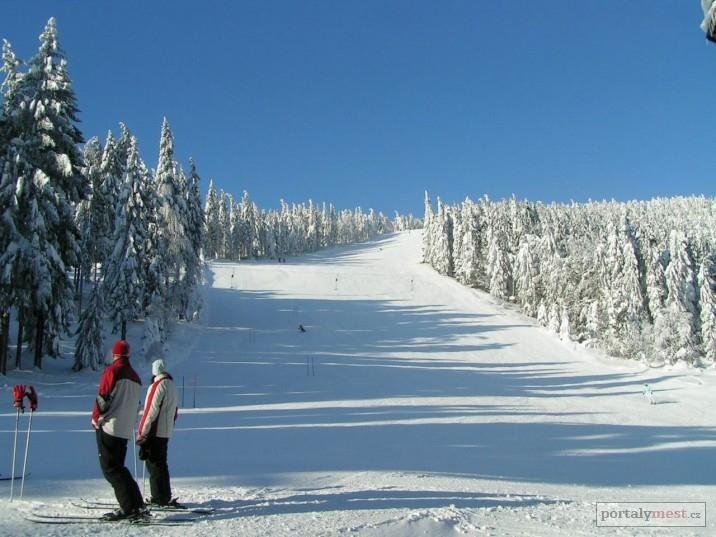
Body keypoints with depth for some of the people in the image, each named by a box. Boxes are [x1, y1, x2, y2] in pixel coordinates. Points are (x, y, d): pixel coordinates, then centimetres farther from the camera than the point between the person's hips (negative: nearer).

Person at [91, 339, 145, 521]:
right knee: (118, 467, 16)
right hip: (125, 430, 8)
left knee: (111, 468, -4)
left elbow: (103, 397, -13)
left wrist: (96, 418, 1)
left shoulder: (113, 371, -8)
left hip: (109, 426, -8)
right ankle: (137, 505, 10)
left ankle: (130, 507, -11)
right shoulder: (135, 376, 15)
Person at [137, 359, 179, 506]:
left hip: (155, 432, -9)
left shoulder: (158, 385, -14)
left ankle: (160, 498, -2)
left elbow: (151, 411, -18)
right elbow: (174, 411, 19)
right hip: (166, 432, 9)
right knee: (161, 464, 15)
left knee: (154, 464, -3)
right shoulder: (172, 385, 14)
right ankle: (164, 497, 18)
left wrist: (142, 432, -15)